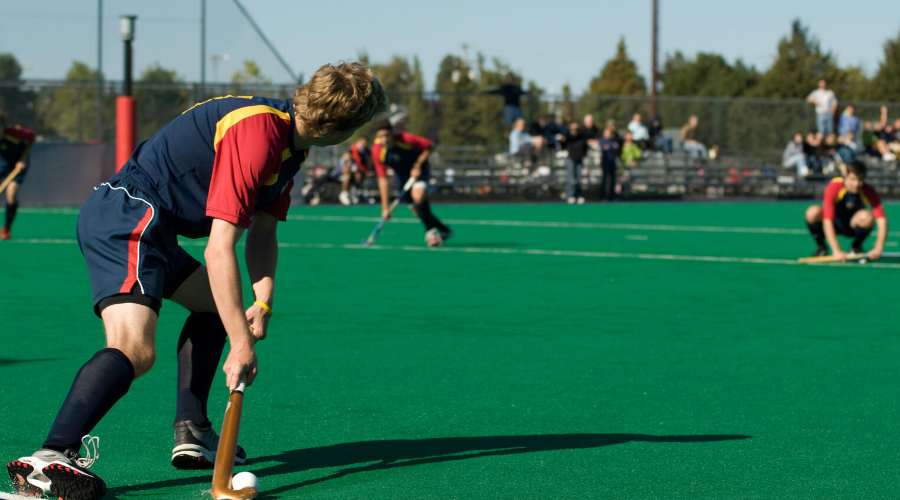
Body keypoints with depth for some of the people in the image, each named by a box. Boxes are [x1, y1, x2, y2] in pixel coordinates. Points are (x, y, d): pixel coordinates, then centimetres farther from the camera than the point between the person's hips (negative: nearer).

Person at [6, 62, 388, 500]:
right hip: (128, 215, -12)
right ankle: (50, 458, -44)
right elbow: (219, 249, -24)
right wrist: (241, 344, -23)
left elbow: (262, 232, 20)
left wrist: (263, 303, 2)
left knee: (215, 302, 27)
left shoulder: (291, 146, 13)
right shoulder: (256, 134, -20)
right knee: (134, 349, -27)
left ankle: (192, 435, 21)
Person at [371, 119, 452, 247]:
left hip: (418, 170, -4)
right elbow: (383, 180, -20)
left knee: (418, 196, -31)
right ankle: (444, 230, 27)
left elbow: (430, 146, -17)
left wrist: (417, 165, -24)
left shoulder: (405, 139, -32)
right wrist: (385, 207, -21)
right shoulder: (377, 151, -24)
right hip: (402, 175, 4)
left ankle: (431, 231, -14)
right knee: (418, 211, 4)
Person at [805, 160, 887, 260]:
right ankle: (821, 247, -5)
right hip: (834, 225, -1)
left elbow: (882, 220, -27)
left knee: (868, 217, -34)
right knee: (813, 212, -33)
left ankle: (856, 246, -2)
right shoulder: (834, 187, -28)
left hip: (853, 225, 1)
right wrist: (836, 251, -44)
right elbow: (827, 221, -35)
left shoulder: (868, 191, -21)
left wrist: (878, 249, -41)